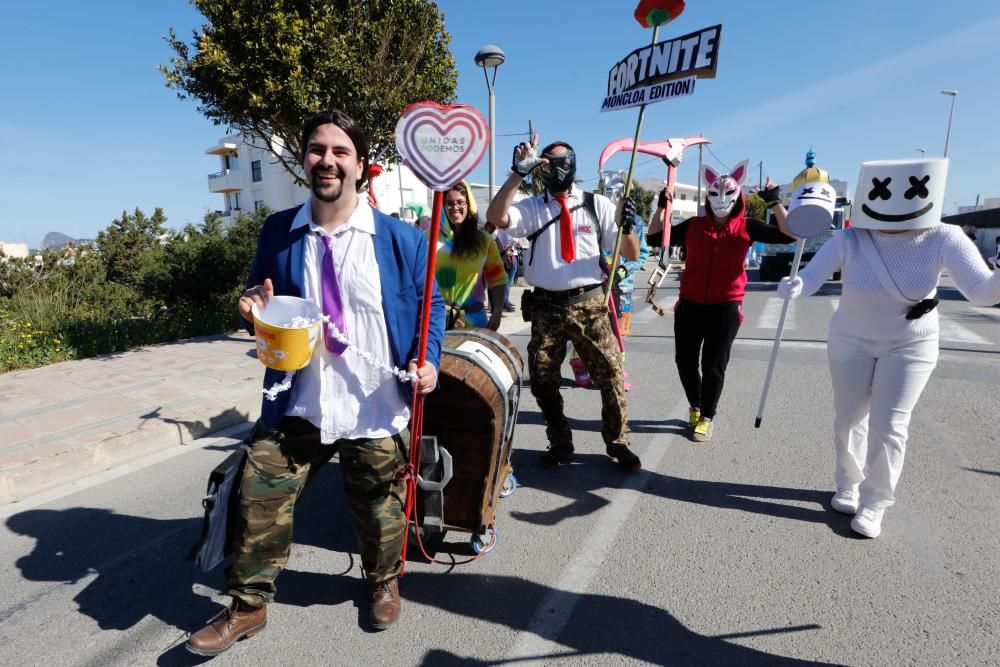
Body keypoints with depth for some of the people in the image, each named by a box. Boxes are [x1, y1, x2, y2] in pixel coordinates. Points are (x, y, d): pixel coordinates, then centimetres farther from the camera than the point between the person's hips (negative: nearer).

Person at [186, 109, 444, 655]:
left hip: (375, 408, -2)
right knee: (259, 500, 7)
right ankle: (247, 606, 34)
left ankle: (384, 583, 46)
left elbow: (429, 305, 2)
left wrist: (428, 360, -15)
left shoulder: (401, 238, -4)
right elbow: (261, 298, 16)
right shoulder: (277, 232, 3)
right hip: (295, 404, 3)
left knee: (379, 510, 14)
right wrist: (255, 306, -8)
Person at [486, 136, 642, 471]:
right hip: (546, 307, 1)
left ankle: (617, 442, 22)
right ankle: (559, 443, 30)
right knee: (543, 380, 9)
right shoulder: (532, 208, 6)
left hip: (589, 304, -1)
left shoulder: (597, 204, 6)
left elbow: (631, 254, 4)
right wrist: (518, 173, -22)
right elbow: (496, 217, -16)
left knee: (610, 374, -1)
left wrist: (627, 228, -16)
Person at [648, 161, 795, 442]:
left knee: (714, 365, 4)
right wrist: (661, 207, -6)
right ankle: (695, 406, 36)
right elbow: (656, 238, 2)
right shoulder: (693, 225, 3)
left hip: (726, 306, -2)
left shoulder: (746, 227, 0)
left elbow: (787, 235, -5)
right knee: (684, 360, 10)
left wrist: (774, 202, -11)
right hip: (690, 304, 2)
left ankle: (707, 417, 23)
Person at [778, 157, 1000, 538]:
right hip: (851, 341, 1)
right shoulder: (848, 241, -20)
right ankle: (848, 485, 34)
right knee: (849, 418, 11)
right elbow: (809, 278, -30)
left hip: (910, 345, 0)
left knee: (889, 426, -1)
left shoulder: (944, 239, -19)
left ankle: (875, 504, 18)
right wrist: (793, 287, -55)